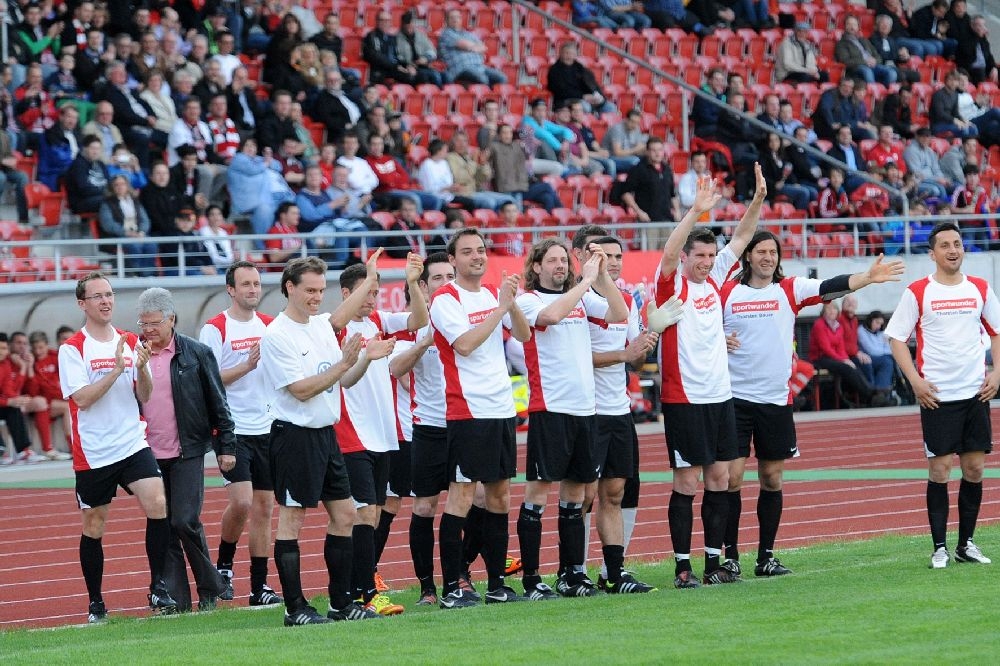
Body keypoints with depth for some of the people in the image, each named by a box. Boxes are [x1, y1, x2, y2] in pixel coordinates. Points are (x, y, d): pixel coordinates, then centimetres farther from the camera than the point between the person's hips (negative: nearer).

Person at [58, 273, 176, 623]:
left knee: (157, 505, -18)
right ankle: (95, 604, 19)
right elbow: (82, 398, -14)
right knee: (93, 527, 6)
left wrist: (141, 368, -11)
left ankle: (158, 587, -8)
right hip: (93, 453, -3)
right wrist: (116, 370, -20)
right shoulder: (72, 349, -4)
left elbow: (145, 397, 8)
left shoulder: (131, 342, 9)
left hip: (133, 445, 3)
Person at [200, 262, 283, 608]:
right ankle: (223, 565, 7)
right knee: (241, 502, -17)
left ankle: (259, 586, 9)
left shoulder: (269, 325, 11)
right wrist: (246, 366, -19)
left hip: (266, 428, 5)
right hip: (233, 429, -5)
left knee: (263, 508, 5)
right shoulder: (215, 329, -6)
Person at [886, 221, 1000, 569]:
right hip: (937, 396, -4)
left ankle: (966, 543, 15)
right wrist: (916, 381, -11)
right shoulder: (918, 292, -3)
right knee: (939, 469, -4)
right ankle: (940, 547, 2)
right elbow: (896, 339, -2)